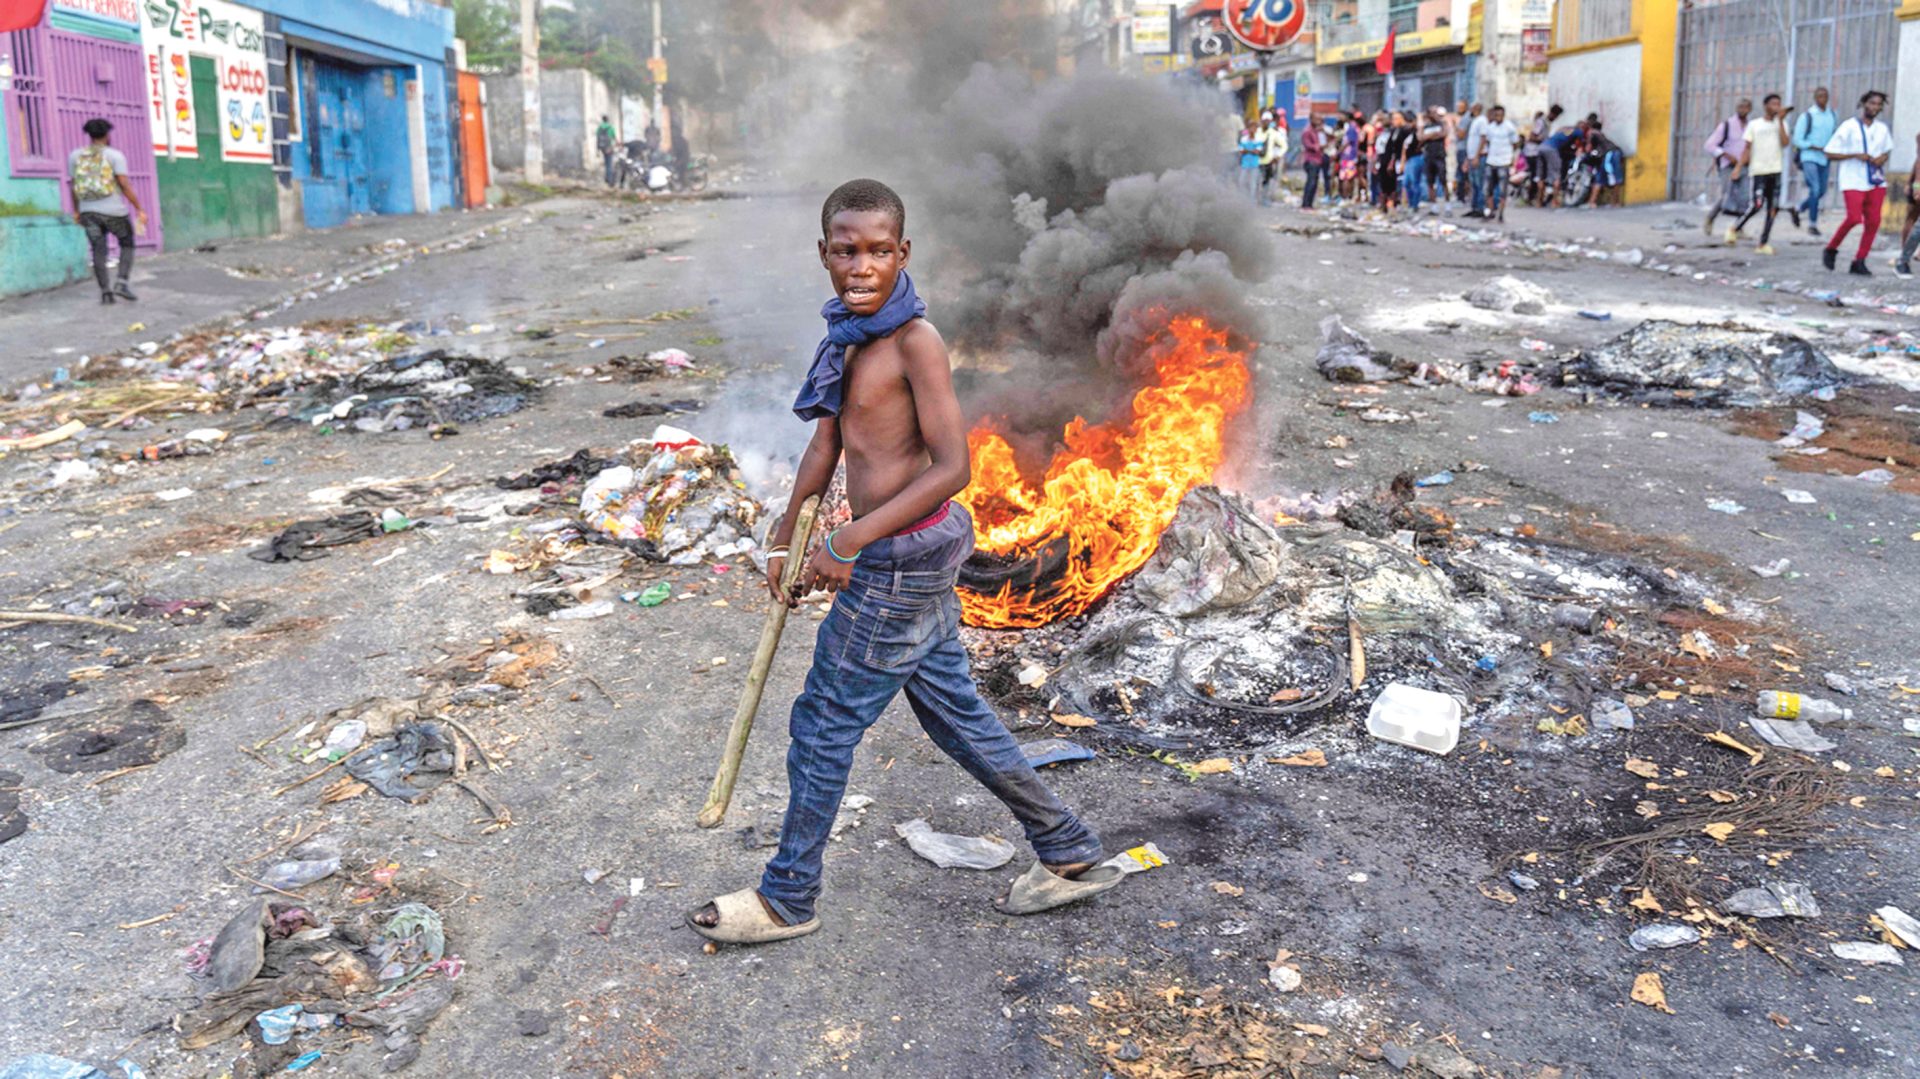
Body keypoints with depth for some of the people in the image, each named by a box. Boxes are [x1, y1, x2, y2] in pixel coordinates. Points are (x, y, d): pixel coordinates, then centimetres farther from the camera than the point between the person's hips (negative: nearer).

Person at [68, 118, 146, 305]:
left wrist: (76, 210, 19)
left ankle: (105, 292, -1)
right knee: (127, 244, 14)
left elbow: (74, 185, 9)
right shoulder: (115, 155, -6)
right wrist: (139, 209, -10)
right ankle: (121, 283, -3)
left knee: (99, 251, 7)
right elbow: (124, 185, -14)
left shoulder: (75, 155, 6)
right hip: (114, 212, -3)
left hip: (89, 212, 3)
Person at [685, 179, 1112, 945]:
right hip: (911, 558, 9)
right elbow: (825, 446, 16)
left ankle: (787, 900, 22)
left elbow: (952, 467, -23)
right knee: (954, 712, 18)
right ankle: (1069, 854, 31)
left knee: (825, 724, 4)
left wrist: (847, 543, -23)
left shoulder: (915, 340, -18)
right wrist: (786, 537, 19)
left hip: (901, 561, -9)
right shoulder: (848, 335, 8)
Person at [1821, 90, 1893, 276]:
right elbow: (1830, 153, -6)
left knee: (1873, 221, -2)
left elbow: (1886, 151, 25)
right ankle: (1831, 249, 5)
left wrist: (1882, 159, 1)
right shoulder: (1849, 127, -5)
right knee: (1854, 218, -19)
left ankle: (1859, 262, 6)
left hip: (1876, 181, 5)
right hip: (1853, 181, -5)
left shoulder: (1882, 129, 11)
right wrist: (1856, 155, -17)